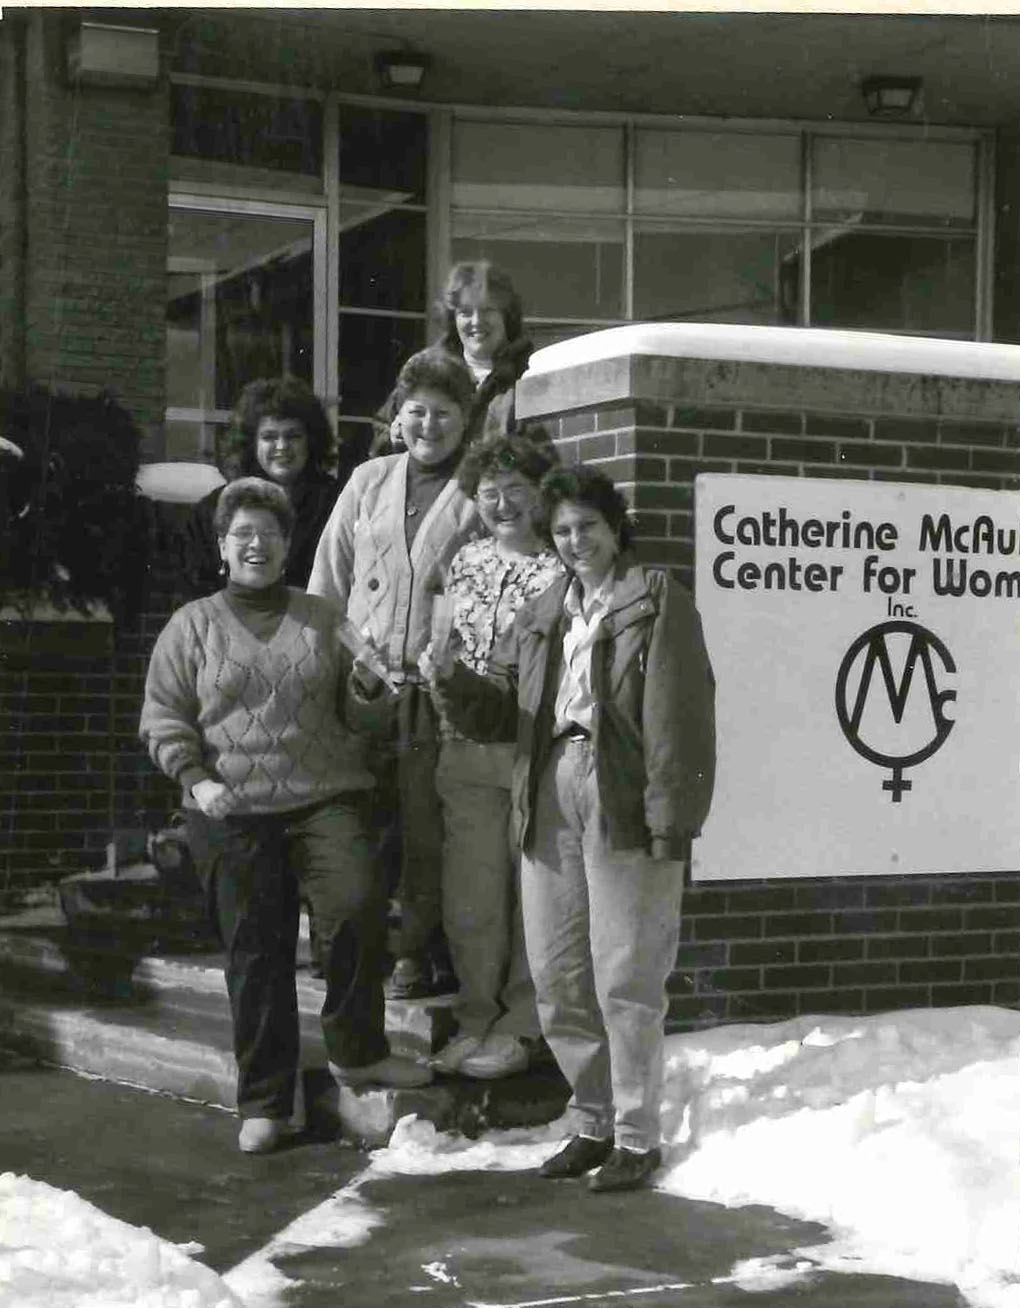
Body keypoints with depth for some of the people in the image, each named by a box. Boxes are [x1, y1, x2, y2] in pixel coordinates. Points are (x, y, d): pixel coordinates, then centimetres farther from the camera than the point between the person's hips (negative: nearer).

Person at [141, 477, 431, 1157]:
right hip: (233, 811, -1)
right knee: (257, 950, 2)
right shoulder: (192, 626, 7)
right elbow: (163, 718, 4)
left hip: (327, 796, 1)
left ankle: (357, 1050, 2)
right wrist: (195, 779, -10)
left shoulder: (322, 619, 12)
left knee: (359, 904, -20)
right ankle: (263, 1103, 13)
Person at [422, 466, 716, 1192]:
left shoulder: (656, 601, 0)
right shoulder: (542, 615, 20)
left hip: (623, 806, -6)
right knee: (558, 979, 11)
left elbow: (678, 719, -8)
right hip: (549, 801, 6)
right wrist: (455, 684, -6)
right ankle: (594, 1122, 26)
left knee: (625, 980, -3)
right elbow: (499, 710, 16)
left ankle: (636, 1137, 9)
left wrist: (671, 819, -15)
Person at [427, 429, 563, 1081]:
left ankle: (519, 1026, 12)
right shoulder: (466, 563, 12)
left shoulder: (564, 569, -5)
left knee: (533, 889, 2)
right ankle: (475, 1019, 19)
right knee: (470, 892, 7)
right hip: (468, 751, 5)